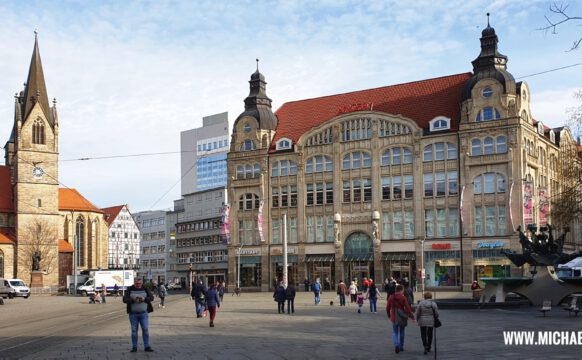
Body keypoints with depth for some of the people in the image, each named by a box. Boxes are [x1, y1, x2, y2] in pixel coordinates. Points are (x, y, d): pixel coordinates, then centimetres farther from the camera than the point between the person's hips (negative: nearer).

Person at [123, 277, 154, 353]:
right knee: (134, 330, 4)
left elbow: (151, 297, -2)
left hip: (143, 313, 0)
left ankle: (147, 346, 2)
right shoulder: (130, 289, 0)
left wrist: (144, 299, -22)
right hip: (133, 313, 0)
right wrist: (133, 300, -25)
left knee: (145, 329, -3)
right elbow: (125, 299, -8)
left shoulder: (145, 289, 3)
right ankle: (134, 347, 13)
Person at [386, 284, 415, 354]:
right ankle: (401, 347, 22)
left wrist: (389, 315, 19)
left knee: (395, 332, 9)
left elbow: (388, 308, 3)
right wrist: (412, 316, -7)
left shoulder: (391, 298, -2)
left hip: (394, 318, 1)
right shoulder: (403, 298, -11)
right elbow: (407, 308, -14)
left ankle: (396, 344, -15)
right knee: (401, 332, 16)